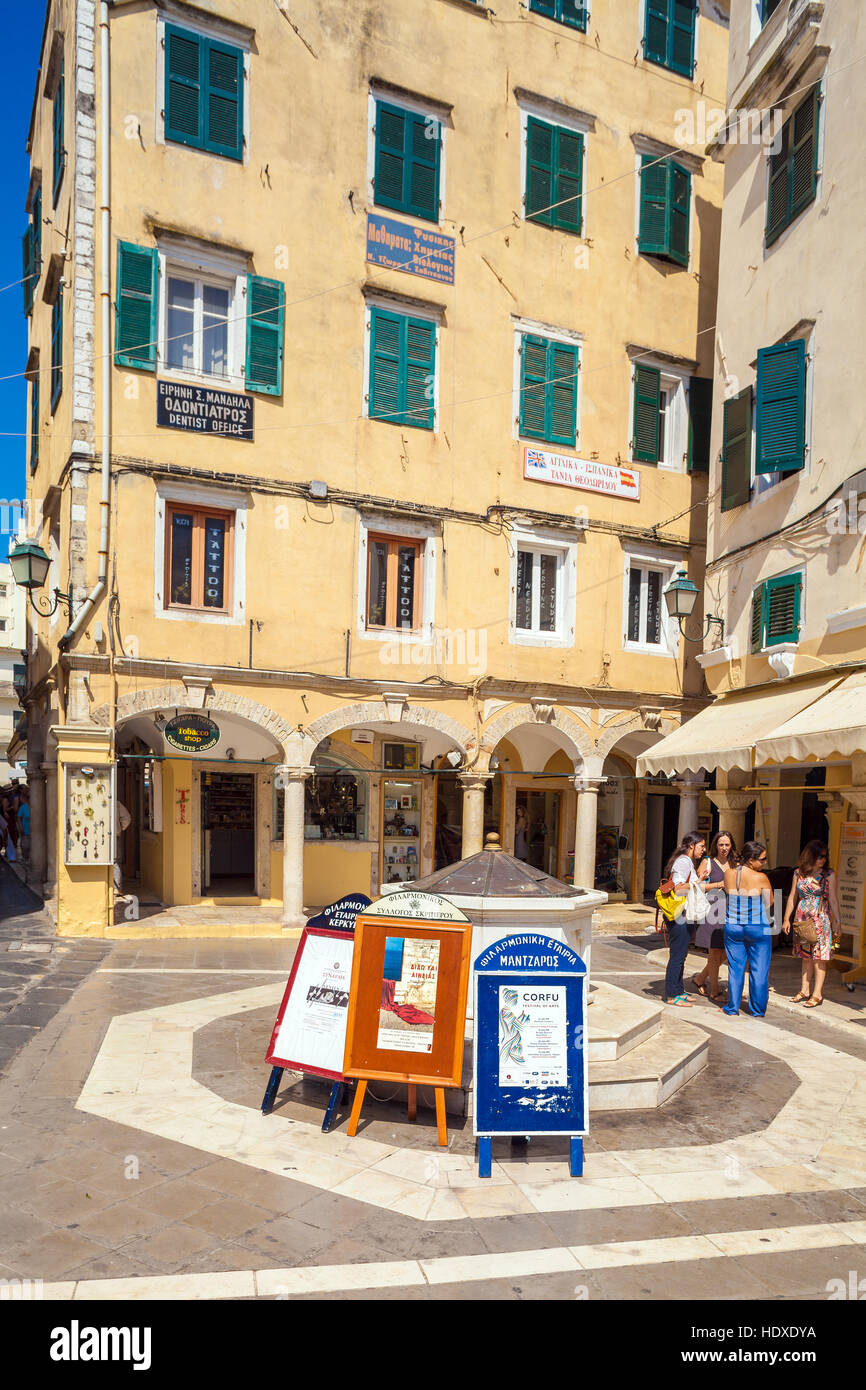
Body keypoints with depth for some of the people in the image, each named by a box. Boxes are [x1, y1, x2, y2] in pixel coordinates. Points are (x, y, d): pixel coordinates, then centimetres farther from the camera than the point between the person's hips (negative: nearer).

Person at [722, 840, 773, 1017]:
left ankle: (732, 1007, 19)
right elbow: (770, 902, -4)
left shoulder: (729, 873, -6)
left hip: (732, 927, 4)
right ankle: (757, 1010, 18)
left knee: (735, 968, 13)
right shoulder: (760, 878, -18)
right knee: (759, 970, 10)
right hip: (758, 928, -3)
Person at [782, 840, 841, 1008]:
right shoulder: (799, 873, 5)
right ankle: (804, 991, 18)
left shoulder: (829, 875, -2)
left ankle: (817, 994, 3)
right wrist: (786, 919, 9)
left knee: (819, 957, -2)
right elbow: (793, 897, 10)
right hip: (802, 919, 3)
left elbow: (833, 899, -2)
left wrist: (836, 922, -6)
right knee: (805, 956, 10)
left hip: (821, 920, -3)